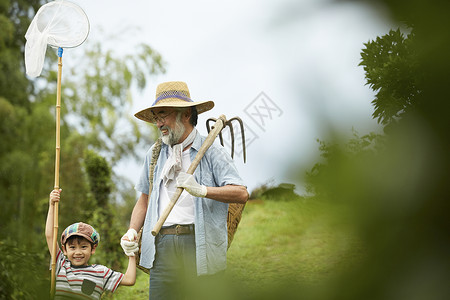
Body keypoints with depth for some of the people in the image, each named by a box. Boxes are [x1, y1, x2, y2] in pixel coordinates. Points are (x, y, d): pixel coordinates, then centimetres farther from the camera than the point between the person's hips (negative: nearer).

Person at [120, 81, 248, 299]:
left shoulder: (211, 152, 2)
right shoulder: (155, 153, 17)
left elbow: (241, 193, -9)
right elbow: (145, 199, 25)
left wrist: (202, 190, -22)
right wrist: (132, 231, 9)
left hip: (200, 243, -3)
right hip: (163, 246, 3)